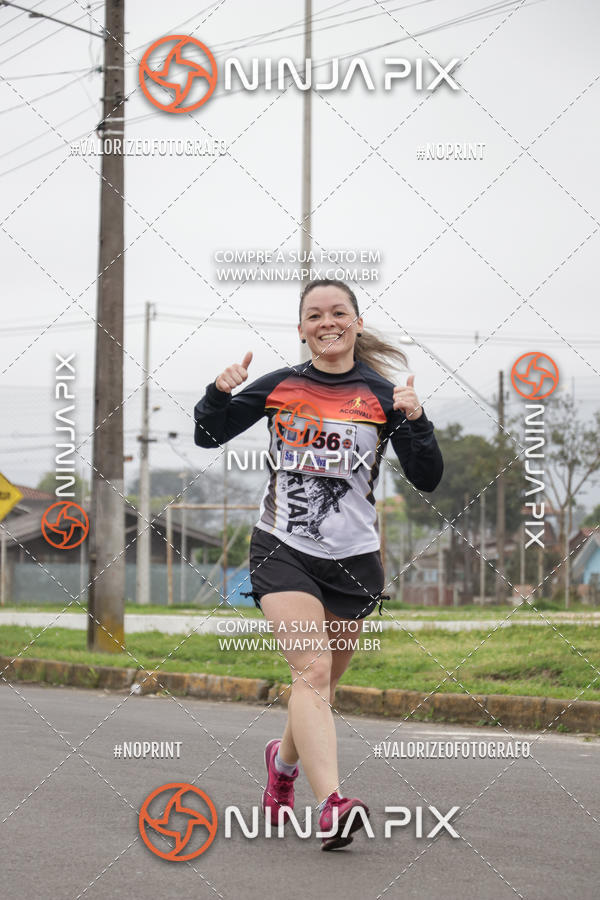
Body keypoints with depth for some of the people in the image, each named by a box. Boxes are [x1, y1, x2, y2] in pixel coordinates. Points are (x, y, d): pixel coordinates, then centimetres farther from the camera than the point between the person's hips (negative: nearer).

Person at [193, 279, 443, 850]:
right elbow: (208, 436, 10)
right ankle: (331, 806, -31)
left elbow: (427, 481, -2)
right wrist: (220, 391, -9)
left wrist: (414, 421, -18)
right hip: (282, 550, -1)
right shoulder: (279, 388, 4)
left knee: (318, 685, 14)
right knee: (311, 670, -20)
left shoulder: (381, 396, 1)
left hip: (352, 559, 2)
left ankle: (284, 758, 45)